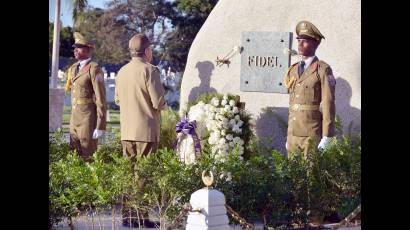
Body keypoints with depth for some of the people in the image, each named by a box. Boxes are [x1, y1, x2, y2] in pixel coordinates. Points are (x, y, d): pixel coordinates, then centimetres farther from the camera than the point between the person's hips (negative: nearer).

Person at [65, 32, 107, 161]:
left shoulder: (94, 69, -12)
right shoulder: (73, 69, 14)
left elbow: (101, 99, -16)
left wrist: (100, 126, -18)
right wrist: (73, 119, 19)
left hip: (89, 120, -8)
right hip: (74, 120, 8)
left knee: (88, 157, -2)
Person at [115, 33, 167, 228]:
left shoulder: (122, 71, 9)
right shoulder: (149, 70, -13)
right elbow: (159, 102, -16)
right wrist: (163, 105, 5)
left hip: (126, 131, 6)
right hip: (146, 130, -6)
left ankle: (127, 215, 16)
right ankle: (141, 217, 0)